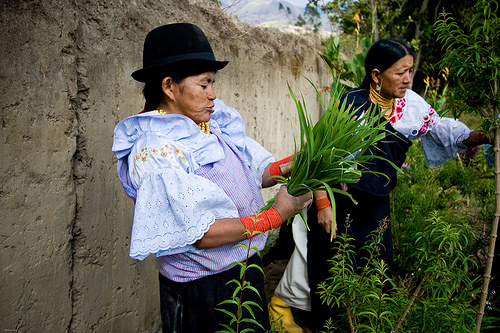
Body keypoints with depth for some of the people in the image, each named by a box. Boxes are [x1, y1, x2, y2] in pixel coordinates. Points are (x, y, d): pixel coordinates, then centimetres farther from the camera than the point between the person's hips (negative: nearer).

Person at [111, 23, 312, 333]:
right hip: (203, 291, -7)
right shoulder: (155, 150, -23)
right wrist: (276, 215, -23)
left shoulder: (213, 123, 1)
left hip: (244, 268, 8)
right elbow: (200, 234, -26)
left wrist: (289, 167, -13)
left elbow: (253, 173, 8)